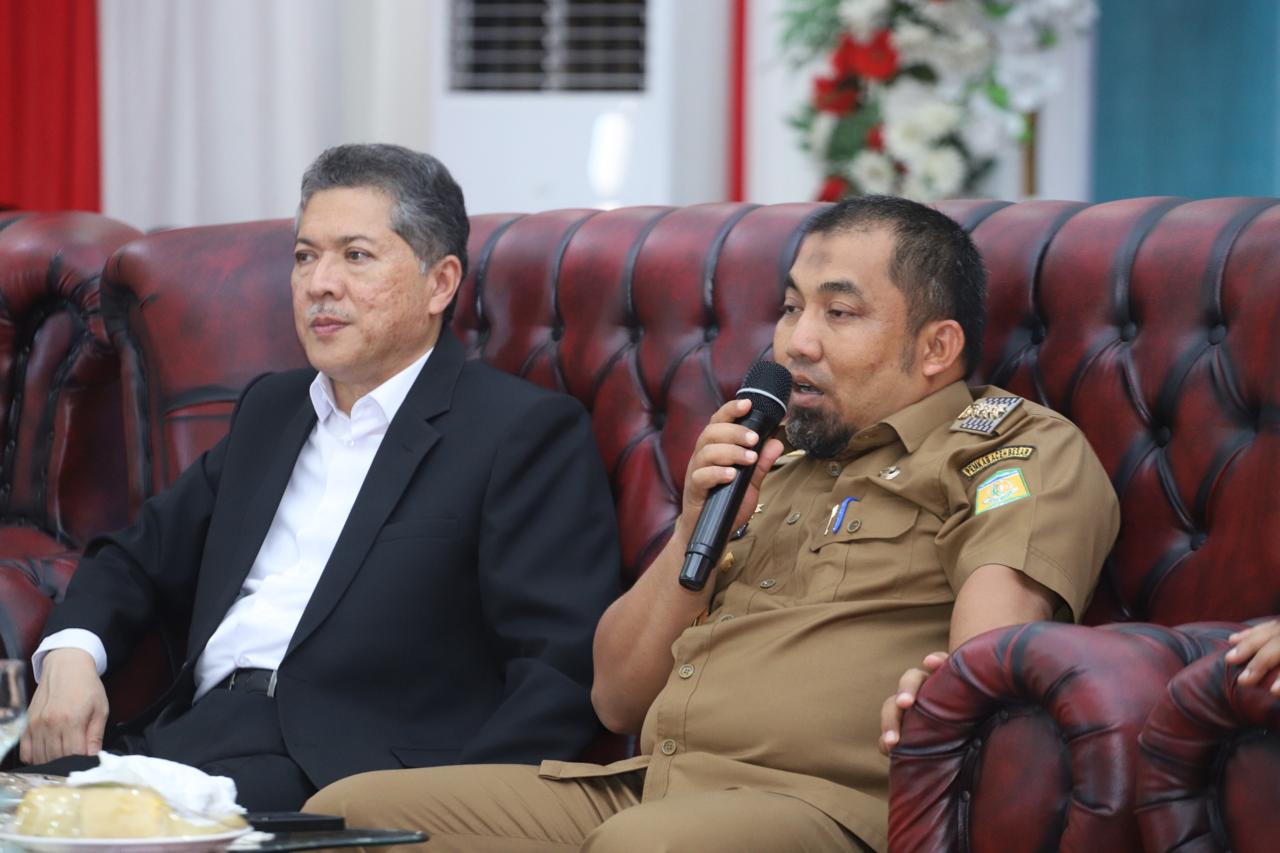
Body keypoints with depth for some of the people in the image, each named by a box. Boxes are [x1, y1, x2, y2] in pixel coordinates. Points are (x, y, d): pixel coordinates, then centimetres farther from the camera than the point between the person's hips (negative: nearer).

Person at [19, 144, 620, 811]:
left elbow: (563, 669, -8)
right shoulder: (272, 408, 25)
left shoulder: (525, 431, 1)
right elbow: (141, 558, 32)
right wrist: (70, 652, 8)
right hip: (198, 727, 7)